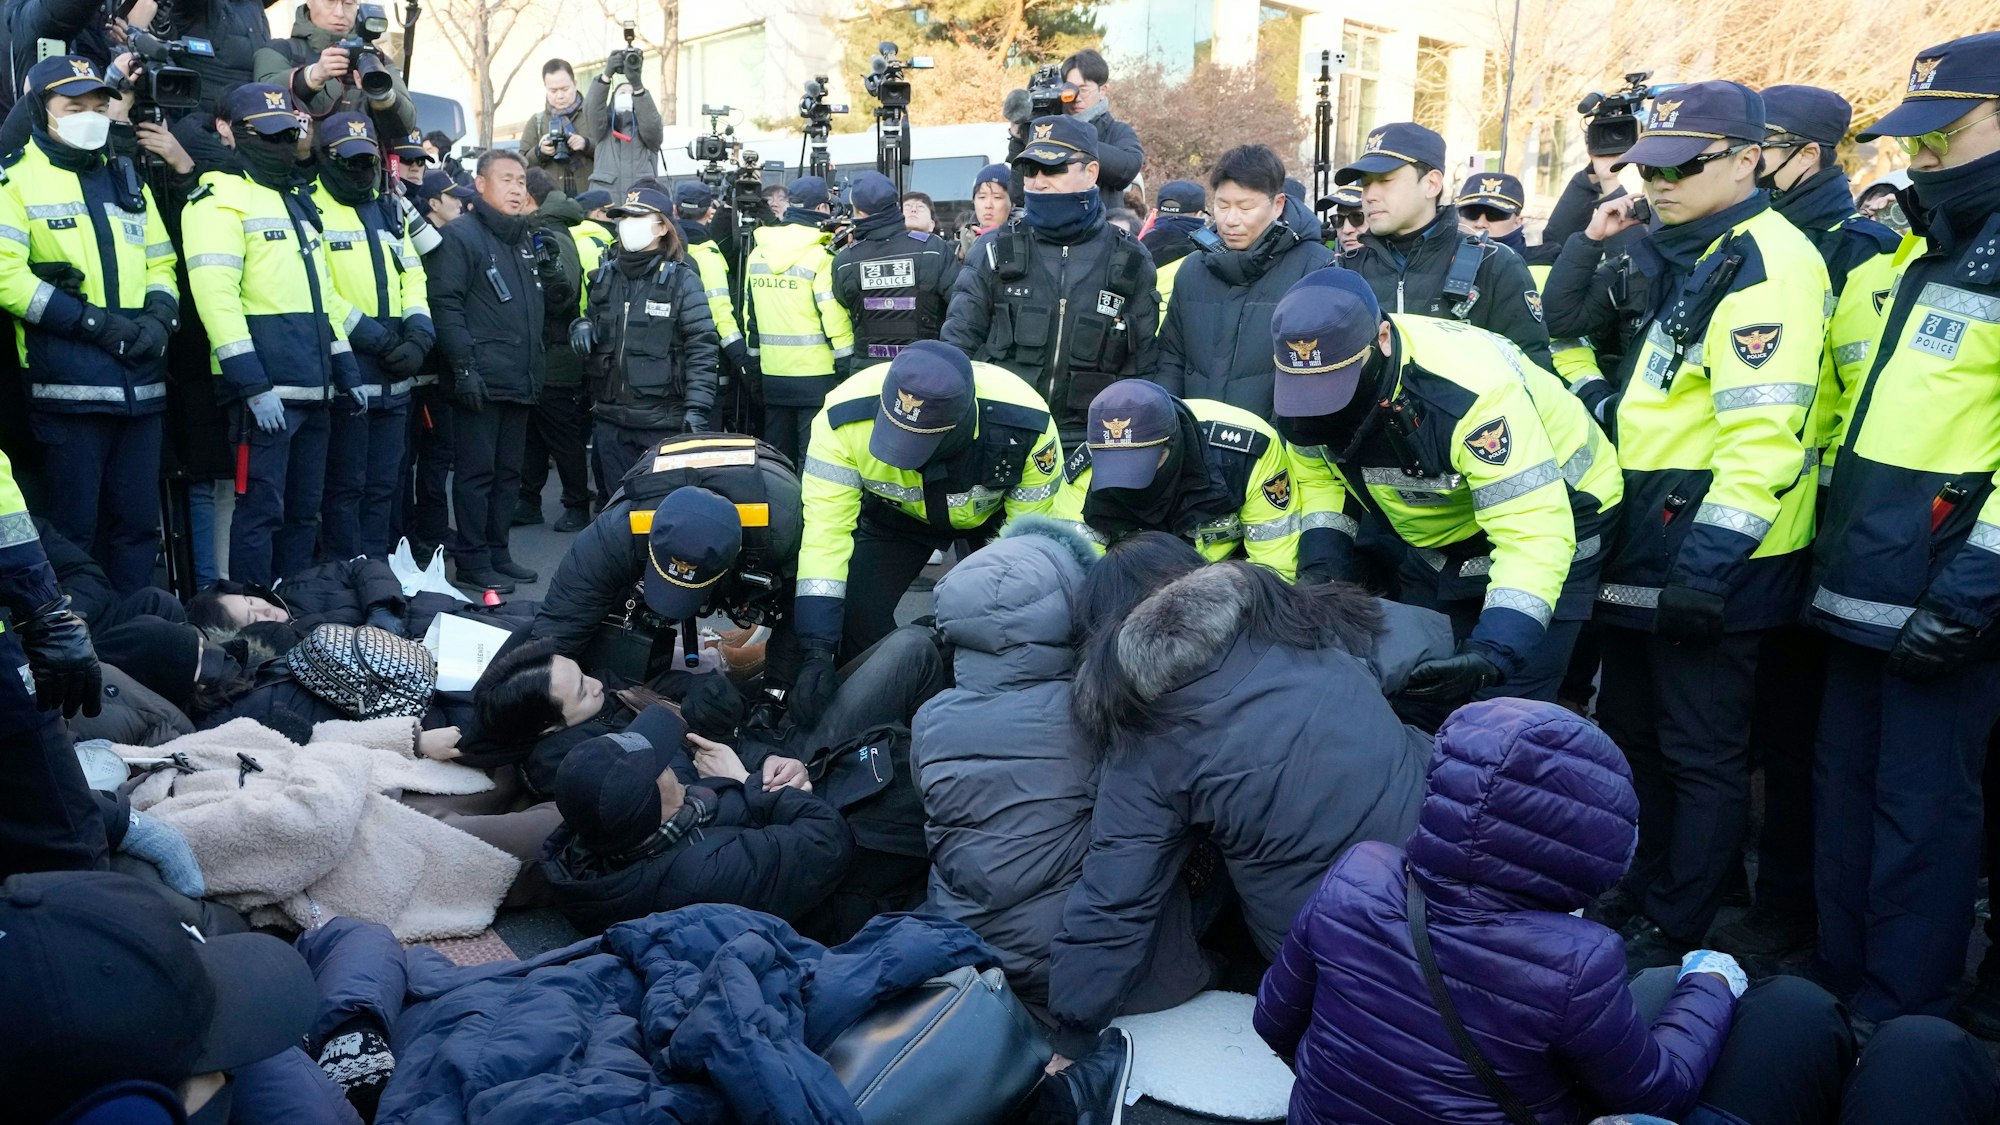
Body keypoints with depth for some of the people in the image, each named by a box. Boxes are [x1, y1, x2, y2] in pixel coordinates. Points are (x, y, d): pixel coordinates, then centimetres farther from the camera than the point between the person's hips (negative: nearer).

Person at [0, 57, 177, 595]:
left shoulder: (128, 181, 19)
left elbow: (160, 262, 20)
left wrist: (159, 316, -1)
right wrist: (94, 321, -16)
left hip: (141, 383, 5)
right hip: (68, 384, -5)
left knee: (137, 522, 9)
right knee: (72, 526, -2)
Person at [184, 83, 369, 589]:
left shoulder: (296, 201, 22)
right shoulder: (220, 199, -6)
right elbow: (216, 296, -17)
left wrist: (346, 371, 18)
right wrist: (253, 386, -23)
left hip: (313, 388, 9)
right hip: (265, 390, -8)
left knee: (303, 512, 13)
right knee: (261, 511, -6)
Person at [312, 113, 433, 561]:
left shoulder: (389, 211, 19)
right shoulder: (312, 208, -4)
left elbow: (413, 277, 16)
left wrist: (418, 333, -1)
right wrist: (368, 333, -18)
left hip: (394, 375, 7)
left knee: (383, 485, 13)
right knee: (346, 485, -2)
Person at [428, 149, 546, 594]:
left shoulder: (523, 240, 19)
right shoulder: (461, 235, -7)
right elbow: (445, 304, -15)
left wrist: (535, 369, 18)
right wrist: (465, 365, -21)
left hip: (520, 381, 8)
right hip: (482, 381, -8)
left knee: (508, 472, 13)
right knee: (476, 472, -3)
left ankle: (498, 552, 21)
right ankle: (473, 561, 4)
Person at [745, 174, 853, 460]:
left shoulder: (757, 253, 8)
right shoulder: (821, 255, -12)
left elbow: (750, 311, 12)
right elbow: (834, 314, -16)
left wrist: (755, 357, 19)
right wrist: (847, 365, -8)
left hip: (771, 373, 6)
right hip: (816, 372, -6)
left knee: (777, 458, 15)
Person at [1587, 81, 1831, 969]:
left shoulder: (1764, 264, -16)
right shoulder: (1681, 256, 14)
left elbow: (1763, 435, -25)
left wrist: (1710, 563, -27)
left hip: (1711, 566, -10)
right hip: (1643, 551, 10)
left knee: (1702, 756, 3)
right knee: (1634, 735, 19)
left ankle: (1673, 935, 16)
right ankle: (1632, 895, 34)